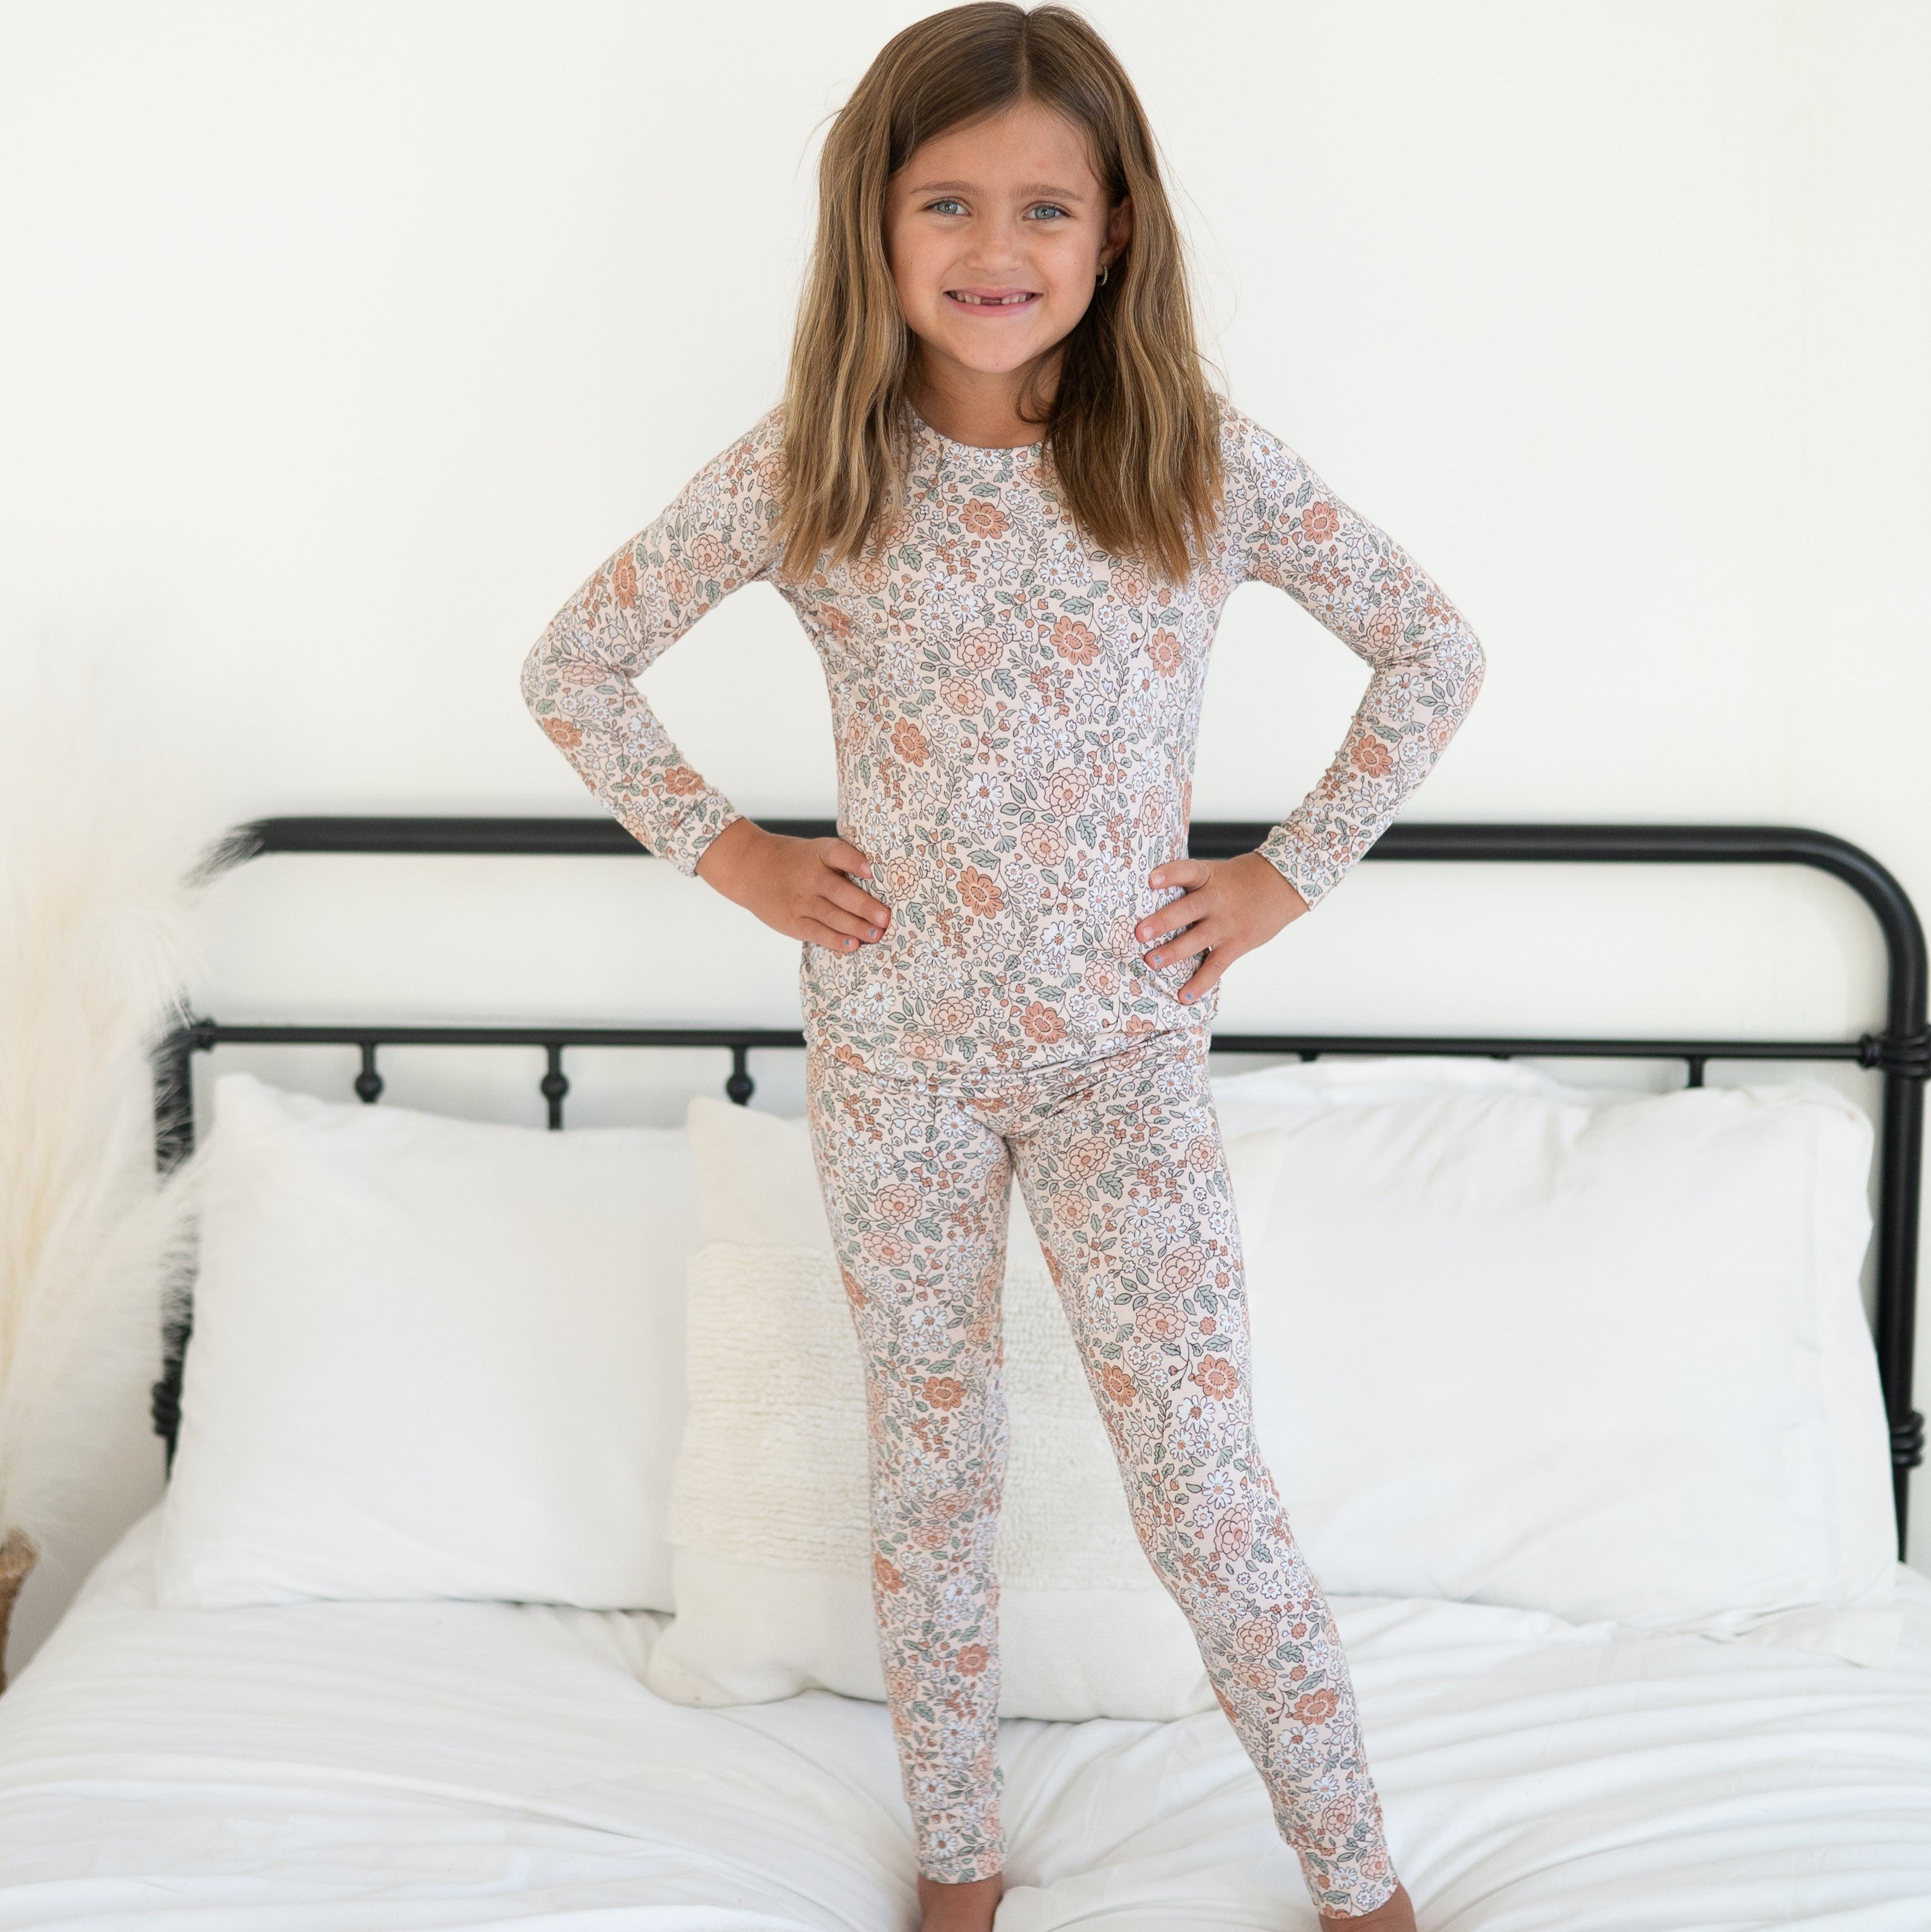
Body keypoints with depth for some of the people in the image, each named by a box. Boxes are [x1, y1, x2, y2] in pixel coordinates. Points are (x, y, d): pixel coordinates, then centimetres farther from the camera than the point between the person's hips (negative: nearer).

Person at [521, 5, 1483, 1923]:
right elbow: (573, 665, 4)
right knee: (931, 1472, 14)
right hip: (895, 1053, 1)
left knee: (1205, 1496, 2)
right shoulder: (803, 473, -7)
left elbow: (1432, 654, 4)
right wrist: (725, 851, -2)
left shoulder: (1206, 463, -7)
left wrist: (1289, 872, -1)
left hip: (1126, 1052, -1)